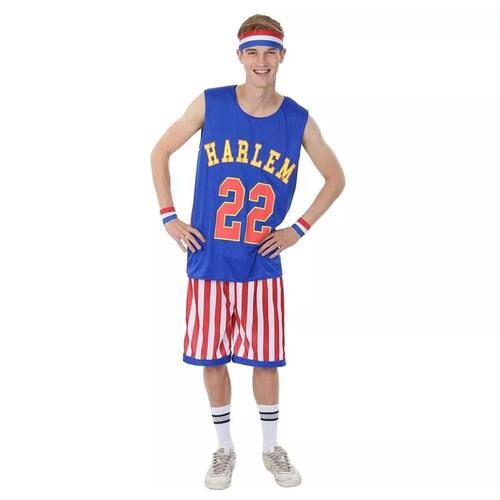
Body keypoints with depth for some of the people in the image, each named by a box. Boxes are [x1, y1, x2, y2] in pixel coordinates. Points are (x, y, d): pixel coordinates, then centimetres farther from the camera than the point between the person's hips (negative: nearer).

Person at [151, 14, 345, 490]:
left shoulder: (299, 120, -3)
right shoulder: (210, 103, -4)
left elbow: (335, 178, 10)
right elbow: (160, 152, 6)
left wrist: (299, 229, 2)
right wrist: (168, 217, 0)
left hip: (263, 265, 0)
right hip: (208, 260, 0)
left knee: (265, 358, 8)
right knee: (211, 358, 8)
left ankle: (271, 447, 29)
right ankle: (224, 448, 28)